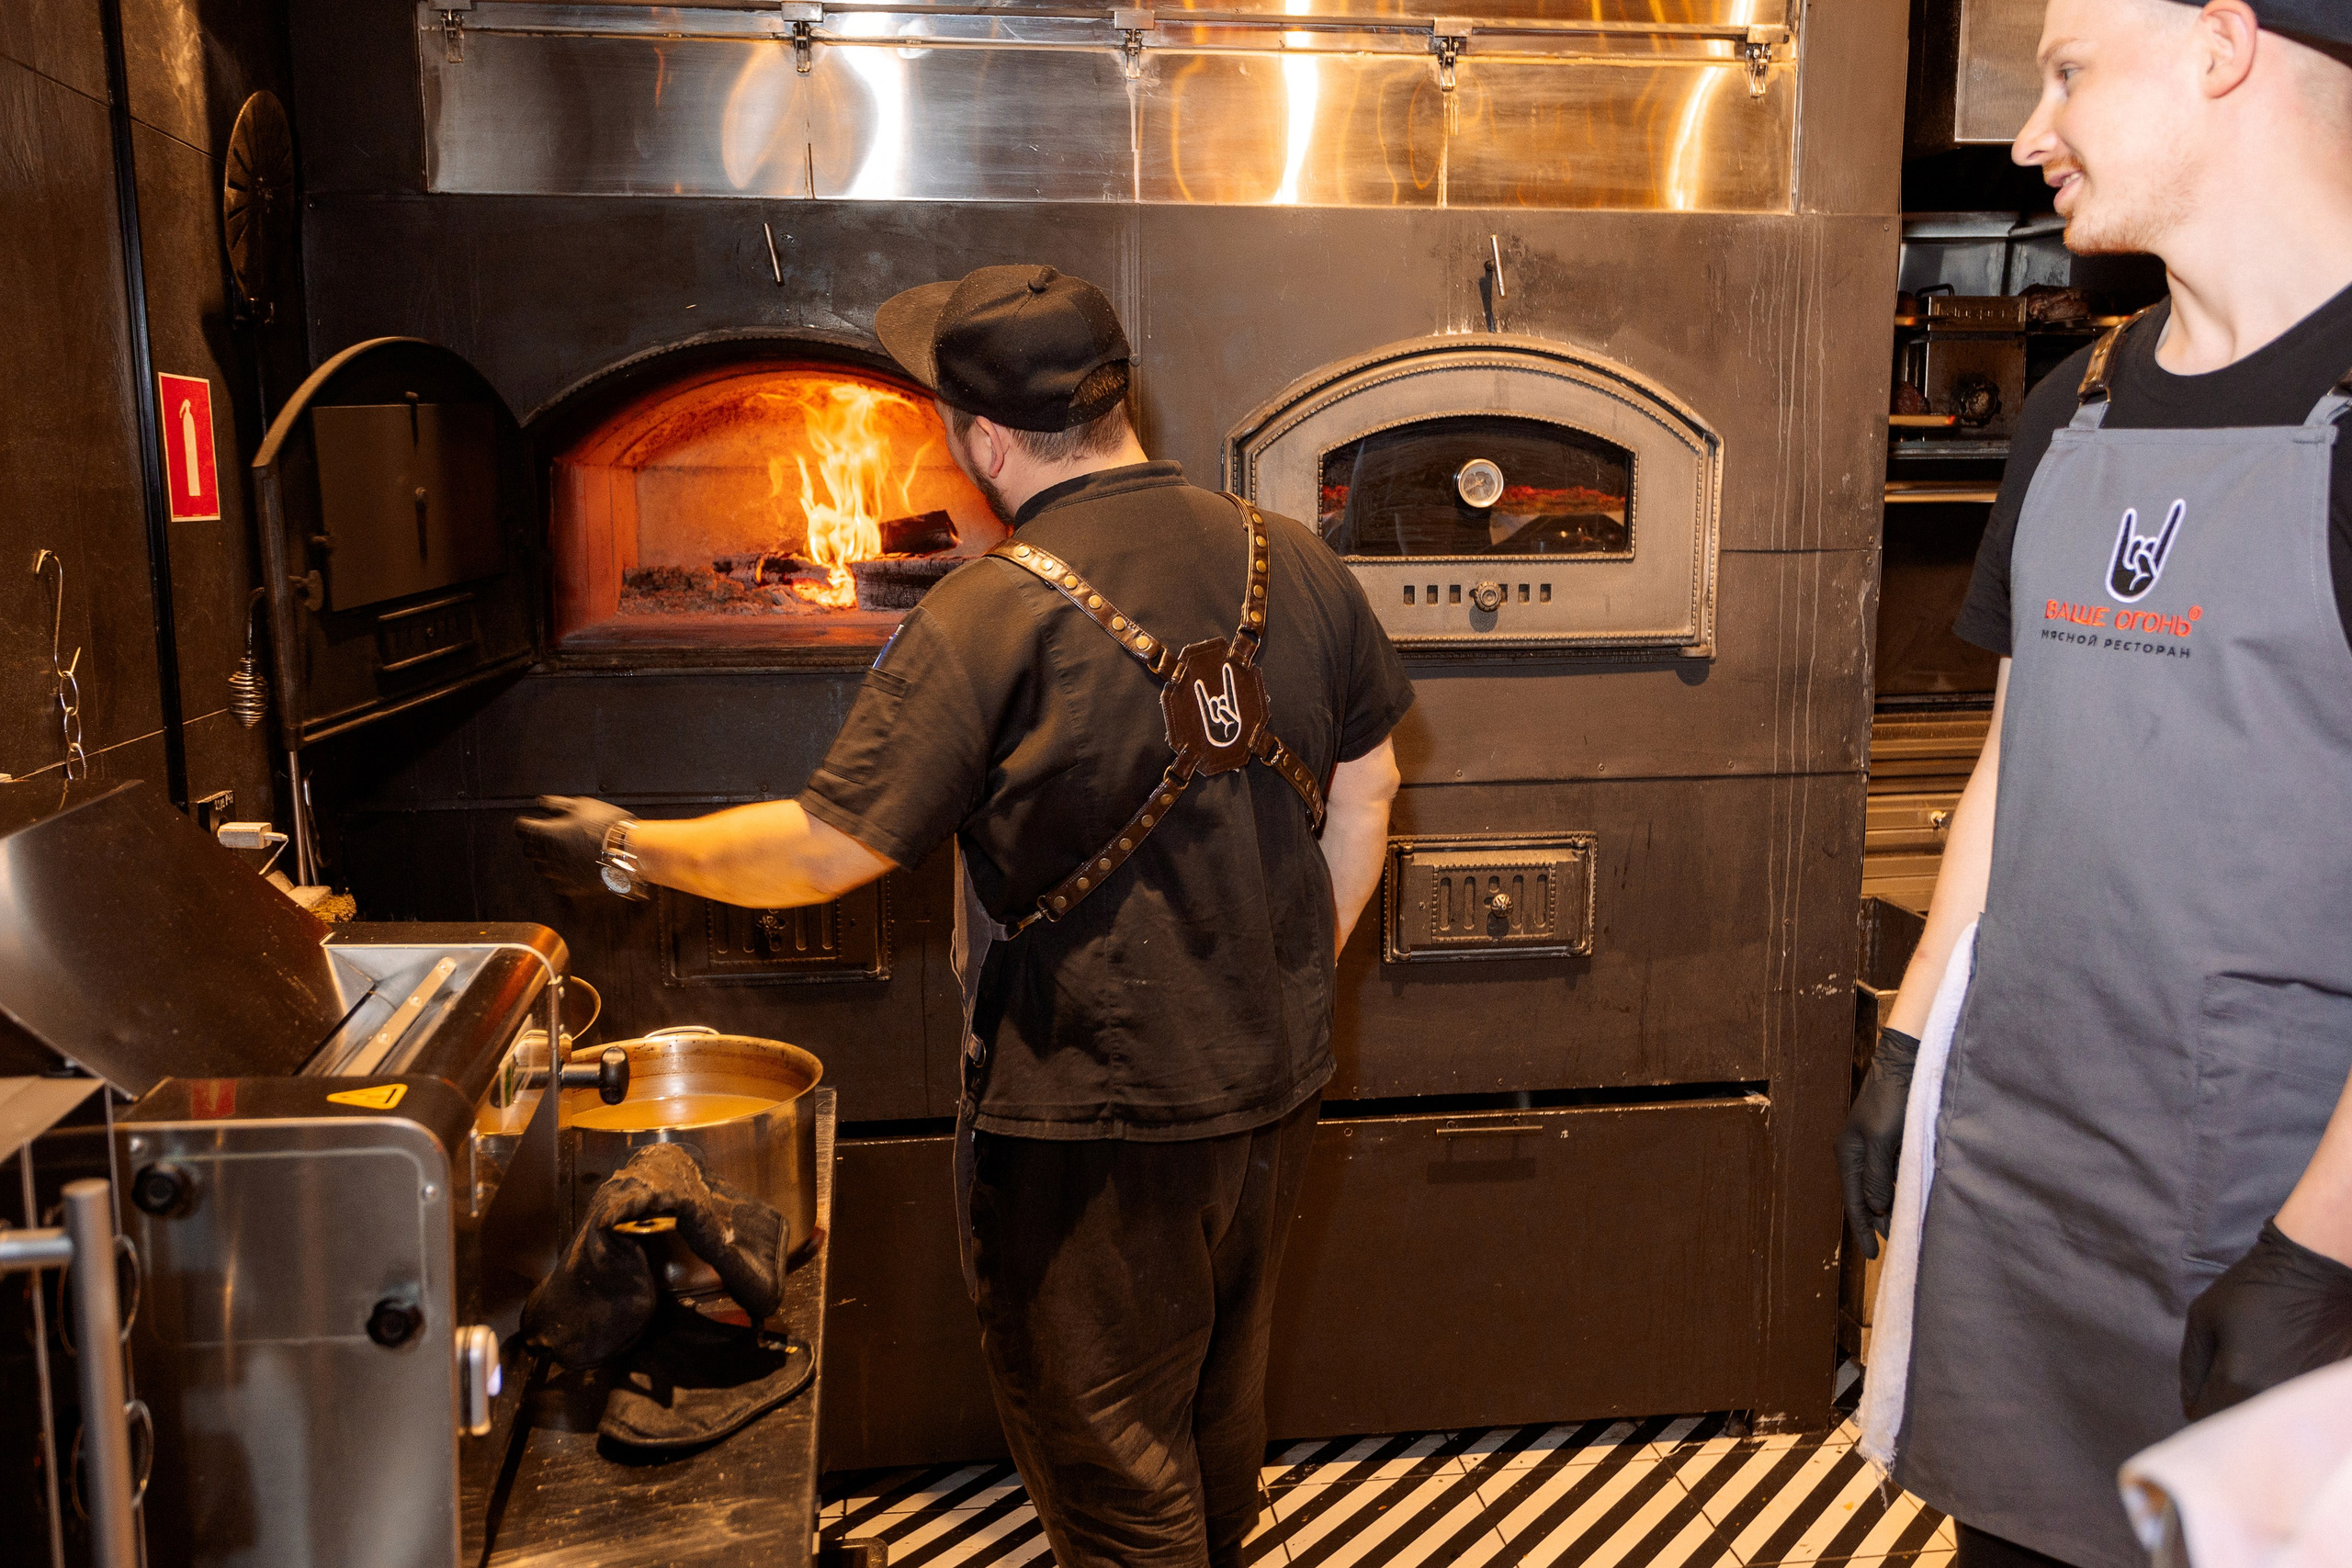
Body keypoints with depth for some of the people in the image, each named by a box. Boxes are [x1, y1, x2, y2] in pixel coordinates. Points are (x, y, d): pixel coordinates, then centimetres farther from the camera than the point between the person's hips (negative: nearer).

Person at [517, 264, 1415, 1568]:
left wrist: (630, 852, -1)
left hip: (1095, 1125, -6)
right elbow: (1361, 802, 5)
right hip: (1275, 1080, 7)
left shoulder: (985, 624, -20)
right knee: (1217, 1417, 28)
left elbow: (824, 850, -17)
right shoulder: (1293, 564, -2)